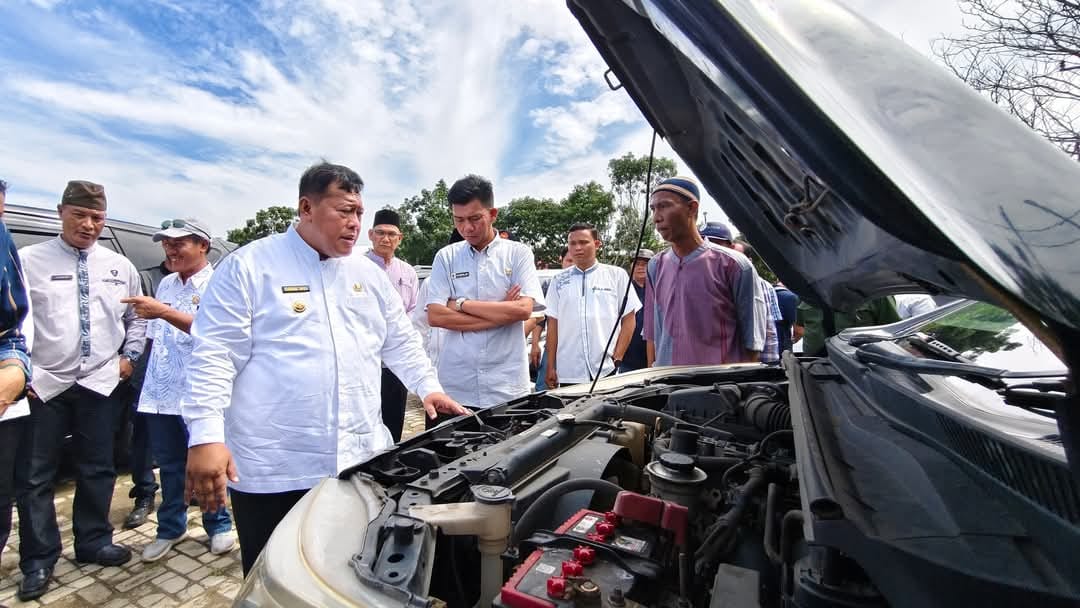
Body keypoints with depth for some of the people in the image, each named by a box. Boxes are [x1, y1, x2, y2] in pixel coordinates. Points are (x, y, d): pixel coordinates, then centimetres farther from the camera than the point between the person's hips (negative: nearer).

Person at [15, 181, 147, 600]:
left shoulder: (120, 266, 7)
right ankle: (38, 562, 23)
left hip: (100, 382, 2)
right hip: (42, 385, -2)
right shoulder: (29, 261, -3)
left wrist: (129, 356, 6)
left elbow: (137, 317, 16)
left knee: (97, 469, 12)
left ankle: (93, 543, 29)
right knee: (35, 476, 7)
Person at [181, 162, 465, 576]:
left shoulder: (369, 274, 11)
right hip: (273, 470, -4)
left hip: (362, 461, 5)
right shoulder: (249, 265, -5)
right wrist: (206, 435, -17)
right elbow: (214, 353, -10)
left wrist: (428, 387, 9)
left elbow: (401, 342, 17)